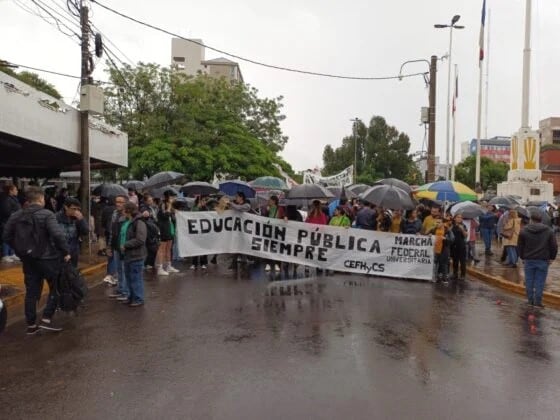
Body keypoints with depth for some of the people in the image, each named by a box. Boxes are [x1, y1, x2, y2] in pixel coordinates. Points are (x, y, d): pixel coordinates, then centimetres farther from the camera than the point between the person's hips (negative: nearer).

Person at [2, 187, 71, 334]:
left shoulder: (16, 216, 5)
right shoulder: (46, 214, -15)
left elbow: (6, 236, 10)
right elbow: (58, 234, -26)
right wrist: (65, 252, -16)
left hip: (28, 259, 6)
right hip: (47, 258, -6)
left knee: (31, 291, 13)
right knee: (56, 288, 9)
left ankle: (31, 324, 19)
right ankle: (46, 319, 3)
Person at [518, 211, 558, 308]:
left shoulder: (524, 231, -1)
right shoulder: (549, 231, -1)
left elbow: (520, 246, 3)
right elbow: (554, 246, 0)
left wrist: (522, 257, 14)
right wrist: (551, 257, 11)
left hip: (529, 260, 0)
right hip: (543, 260, 0)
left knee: (529, 281, 9)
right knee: (540, 282, 4)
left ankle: (530, 300, 15)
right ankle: (537, 302, 5)